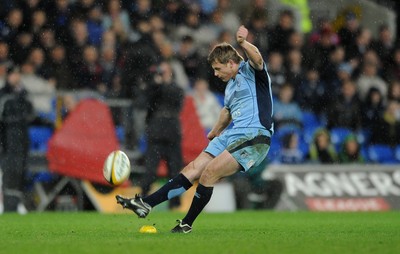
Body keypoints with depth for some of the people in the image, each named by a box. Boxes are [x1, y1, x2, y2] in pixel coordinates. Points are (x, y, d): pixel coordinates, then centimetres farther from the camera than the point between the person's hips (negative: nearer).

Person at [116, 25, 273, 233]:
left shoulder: (250, 71, -6)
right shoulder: (231, 84, 22)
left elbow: (257, 59, -30)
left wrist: (244, 43, -49)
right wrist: (216, 130, 47)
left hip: (254, 138, -9)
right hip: (231, 136, 9)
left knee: (209, 173, -17)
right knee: (193, 169, 0)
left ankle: (186, 224, -4)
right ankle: (146, 204, -3)